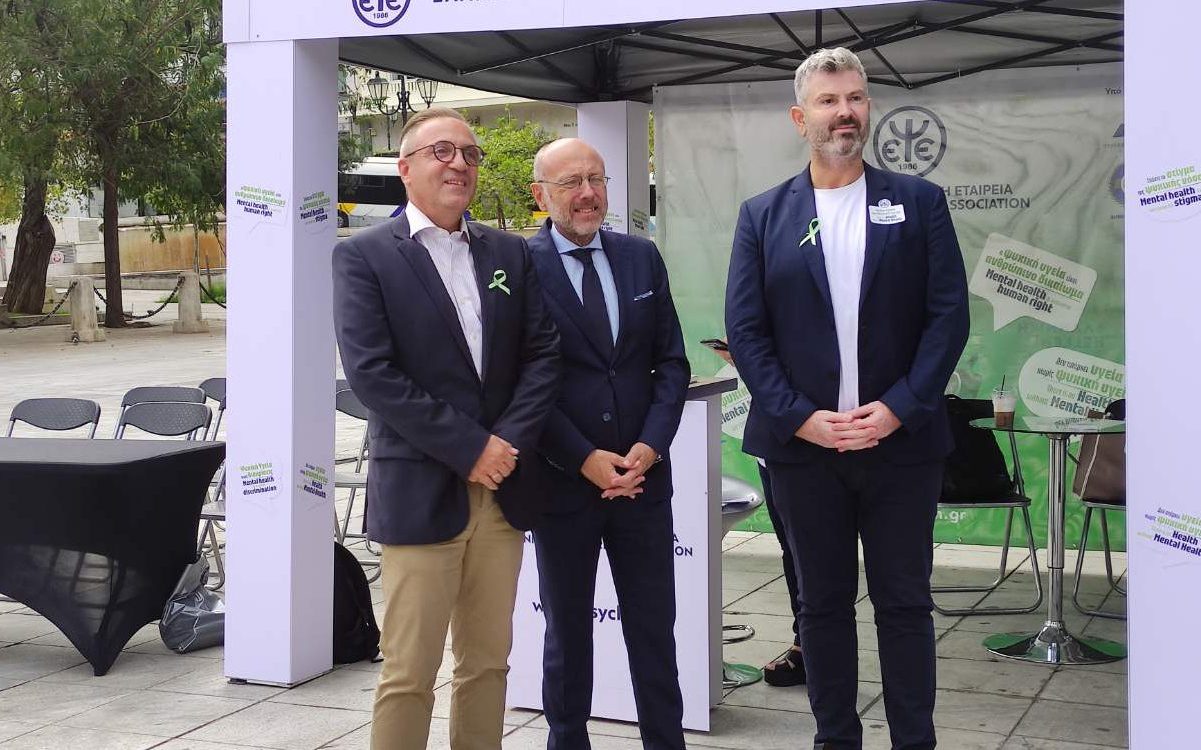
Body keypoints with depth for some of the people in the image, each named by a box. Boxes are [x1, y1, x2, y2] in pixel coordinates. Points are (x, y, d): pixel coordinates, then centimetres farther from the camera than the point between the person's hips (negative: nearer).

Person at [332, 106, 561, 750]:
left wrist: (508, 443, -10)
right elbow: (371, 372, -12)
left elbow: (542, 354, 6)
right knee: (409, 673, 0)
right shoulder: (363, 257, -3)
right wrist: (468, 450, -15)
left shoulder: (510, 254, 11)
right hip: (420, 493, -4)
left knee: (487, 663, 12)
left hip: (503, 488, 5)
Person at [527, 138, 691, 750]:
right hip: (562, 479, -3)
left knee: (654, 629, 9)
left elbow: (671, 361, 6)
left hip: (643, 473, 3)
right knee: (567, 630, 12)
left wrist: (650, 446, -7)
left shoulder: (641, 257, 6)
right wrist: (585, 460, -14)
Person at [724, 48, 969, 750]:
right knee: (824, 603, 10)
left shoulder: (919, 202, 4)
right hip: (804, 444, 1)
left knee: (905, 602, 6)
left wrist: (899, 408, -12)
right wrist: (799, 417, -10)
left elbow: (950, 314, -2)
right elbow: (745, 329, 1)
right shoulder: (764, 215, 6)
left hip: (901, 439, -1)